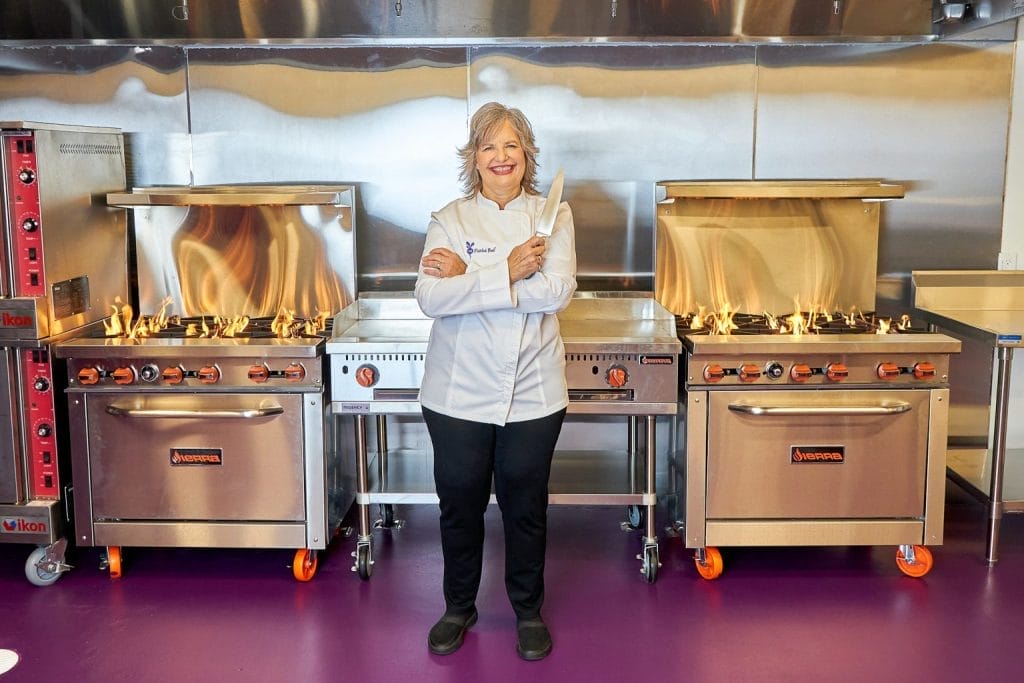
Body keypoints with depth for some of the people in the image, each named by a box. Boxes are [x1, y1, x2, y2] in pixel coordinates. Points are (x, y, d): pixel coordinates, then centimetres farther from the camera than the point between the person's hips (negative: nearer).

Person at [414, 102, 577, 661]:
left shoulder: (553, 216, 1)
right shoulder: (449, 221, 0)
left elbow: (557, 292, -16)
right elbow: (430, 298, -15)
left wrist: (467, 277, -16)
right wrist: (507, 273, -23)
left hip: (532, 394, 0)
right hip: (459, 394, 0)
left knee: (526, 506, 12)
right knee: (460, 504, 12)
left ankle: (529, 611, 33)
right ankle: (459, 609, 34)